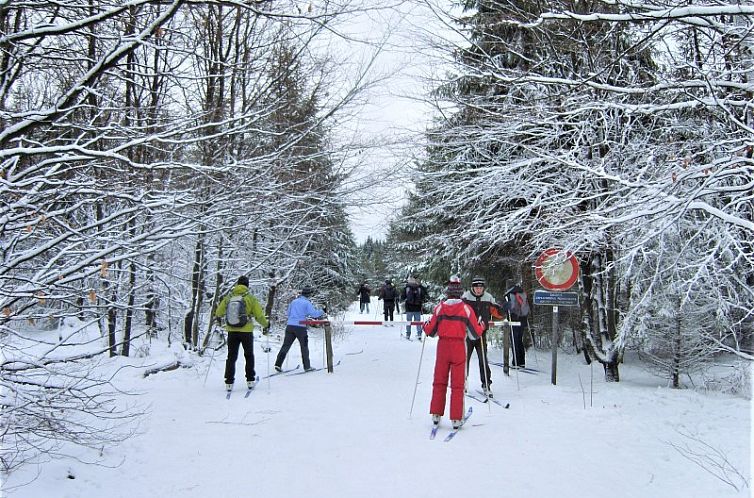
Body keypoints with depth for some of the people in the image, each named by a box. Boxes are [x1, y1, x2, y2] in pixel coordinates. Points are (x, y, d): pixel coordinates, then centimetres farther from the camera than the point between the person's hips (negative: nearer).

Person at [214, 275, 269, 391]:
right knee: (249, 356, 16)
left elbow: (219, 312, 10)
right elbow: (259, 315, -5)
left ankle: (229, 382, 5)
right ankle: (250, 380, 16)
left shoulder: (228, 297, 1)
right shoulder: (250, 298, -7)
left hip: (232, 331, 2)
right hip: (246, 331, -2)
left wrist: (218, 318, 33)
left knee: (231, 357, 10)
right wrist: (266, 325, 13)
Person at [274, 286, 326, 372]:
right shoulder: (307, 303, -3)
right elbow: (314, 314, -11)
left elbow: (288, 313, 22)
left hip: (290, 326, 4)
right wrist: (321, 312, 6)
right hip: (300, 327, -4)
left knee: (286, 345, 6)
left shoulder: (293, 301, 14)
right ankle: (307, 366, 12)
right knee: (304, 347, 8)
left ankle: (278, 364, -3)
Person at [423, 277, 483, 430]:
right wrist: (481, 325, 20)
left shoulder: (439, 307, -2)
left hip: (442, 346, 1)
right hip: (459, 348, -1)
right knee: (457, 384, 5)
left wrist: (425, 324, 24)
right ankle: (456, 418, 4)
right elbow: (475, 334, -1)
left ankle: (436, 414, 16)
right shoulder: (466, 308, -5)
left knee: (439, 381, 14)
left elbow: (430, 331, 3)